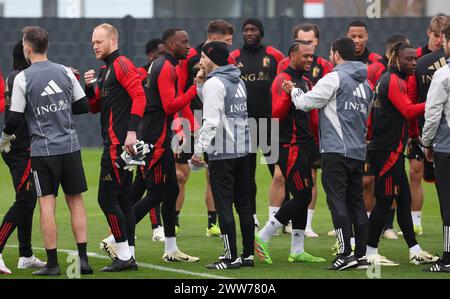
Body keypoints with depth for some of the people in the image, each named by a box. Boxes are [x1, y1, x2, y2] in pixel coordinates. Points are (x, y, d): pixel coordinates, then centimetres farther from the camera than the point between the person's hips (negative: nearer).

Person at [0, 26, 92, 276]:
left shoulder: (22, 78, -7)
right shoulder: (65, 72, 4)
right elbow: (83, 106, 8)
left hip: (43, 149, -3)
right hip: (70, 146, 3)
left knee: (47, 203, -1)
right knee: (75, 200, 9)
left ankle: (52, 263, -2)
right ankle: (83, 258, 4)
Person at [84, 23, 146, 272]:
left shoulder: (121, 65, -9)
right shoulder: (104, 71, 20)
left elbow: (139, 96, -19)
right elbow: (94, 108, 23)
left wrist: (132, 131, -25)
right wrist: (89, 87, 5)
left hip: (118, 143, -10)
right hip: (114, 144, 10)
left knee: (107, 198, -9)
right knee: (123, 200, 10)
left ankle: (123, 255, -7)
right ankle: (129, 256, 13)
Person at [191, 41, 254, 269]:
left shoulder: (215, 83, -11)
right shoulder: (238, 81, 15)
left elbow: (211, 121, -18)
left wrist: (198, 149, -16)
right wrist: (199, 85, 21)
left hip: (222, 153, -8)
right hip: (243, 150, 8)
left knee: (224, 205, -4)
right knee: (243, 203, 11)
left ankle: (231, 257, -5)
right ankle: (248, 254, 13)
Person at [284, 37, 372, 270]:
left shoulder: (335, 78, -7)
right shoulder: (365, 83, 16)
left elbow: (305, 103, -4)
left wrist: (294, 91, 14)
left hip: (336, 149, -7)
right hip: (358, 152, 7)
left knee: (337, 201, -7)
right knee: (356, 202, 10)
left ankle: (346, 253, -14)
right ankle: (362, 254, 9)